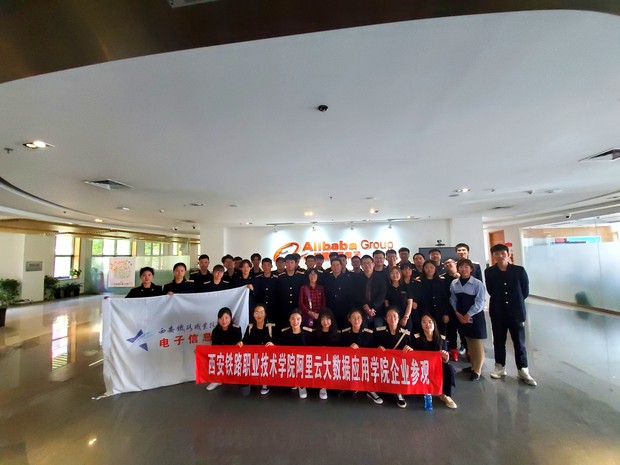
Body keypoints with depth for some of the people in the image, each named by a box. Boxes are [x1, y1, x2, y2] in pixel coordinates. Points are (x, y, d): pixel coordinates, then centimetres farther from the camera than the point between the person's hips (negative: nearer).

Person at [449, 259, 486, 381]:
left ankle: (477, 370, 18)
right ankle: (473, 365, 32)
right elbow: (453, 300, 4)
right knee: (468, 341, 16)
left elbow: (479, 302, -14)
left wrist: (468, 315, -14)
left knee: (477, 342, 4)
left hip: (475, 316, -4)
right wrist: (457, 313, -8)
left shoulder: (477, 283, -13)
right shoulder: (454, 283, 0)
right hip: (461, 316, 4)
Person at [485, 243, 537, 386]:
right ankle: (500, 367, 27)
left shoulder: (519, 270, -4)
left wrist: (515, 301, 4)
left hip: (516, 312, -1)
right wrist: (501, 301, -1)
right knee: (499, 341, 12)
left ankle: (523, 370, 23)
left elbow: (525, 291, 2)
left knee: (519, 342, 9)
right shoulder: (489, 272, -3)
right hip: (498, 313, 1)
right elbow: (491, 291, 1)